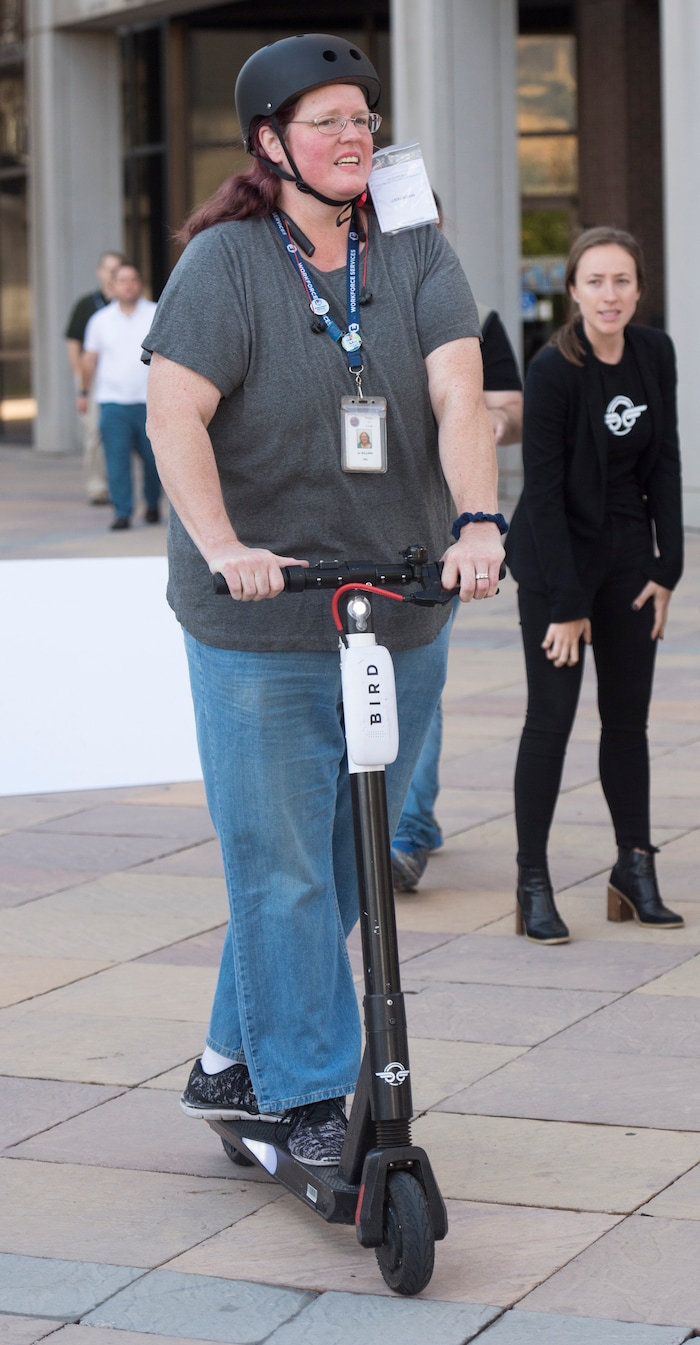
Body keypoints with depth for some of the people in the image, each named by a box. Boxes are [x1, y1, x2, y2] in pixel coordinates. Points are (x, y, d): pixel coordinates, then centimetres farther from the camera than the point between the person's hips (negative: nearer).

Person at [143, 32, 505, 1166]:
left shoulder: (417, 258, 5)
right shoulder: (225, 262, -5)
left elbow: (458, 395, -9)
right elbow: (175, 415, -16)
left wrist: (478, 519, -27)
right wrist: (222, 546, -31)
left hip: (404, 610, 5)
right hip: (261, 623, -4)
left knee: (350, 859, 13)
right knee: (282, 868, -3)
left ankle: (232, 1059, 30)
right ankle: (309, 1096, 11)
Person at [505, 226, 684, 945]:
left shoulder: (656, 353, 0)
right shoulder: (552, 369, -17)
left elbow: (663, 462, 6)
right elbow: (544, 490, -16)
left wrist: (666, 567, 1)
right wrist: (567, 604, -17)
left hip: (629, 554, 5)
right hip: (556, 557, -5)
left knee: (628, 715, 9)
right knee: (551, 716, -5)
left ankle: (634, 868, 19)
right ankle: (533, 884, 1)